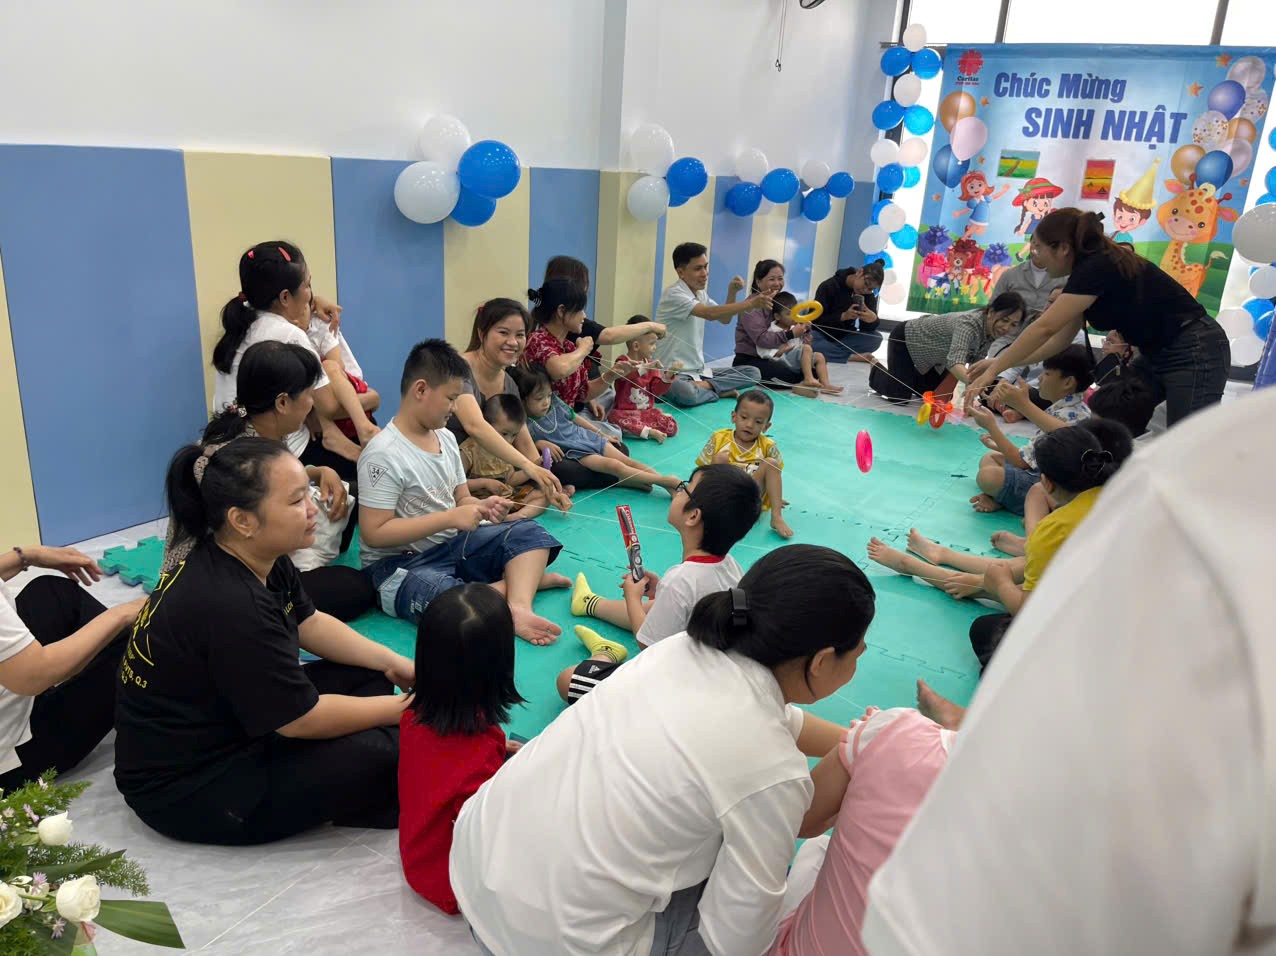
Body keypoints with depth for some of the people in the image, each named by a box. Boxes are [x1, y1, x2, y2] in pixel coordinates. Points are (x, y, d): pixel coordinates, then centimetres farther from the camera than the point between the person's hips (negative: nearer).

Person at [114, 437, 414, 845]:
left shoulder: (261, 560, -5)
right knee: (378, 754, -23)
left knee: (366, 675, 6)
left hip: (226, 722, 10)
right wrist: (403, 709, -14)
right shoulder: (230, 606, -33)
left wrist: (393, 663, 2)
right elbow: (304, 719, -26)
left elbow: (309, 623, 10)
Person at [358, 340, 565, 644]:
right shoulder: (383, 454, -18)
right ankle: (528, 577, -16)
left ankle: (519, 605, -27)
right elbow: (374, 532, -21)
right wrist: (451, 518, -22)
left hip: (451, 543, 8)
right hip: (400, 562, -8)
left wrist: (482, 507, -9)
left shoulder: (446, 438, 7)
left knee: (530, 533, -2)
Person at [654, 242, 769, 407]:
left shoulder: (700, 294, 12)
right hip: (673, 373, -9)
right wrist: (751, 303, -30)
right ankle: (721, 391, -16)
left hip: (698, 370, 9)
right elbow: (710, 314, -28)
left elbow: (724, 319, 18)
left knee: (753, 373, -2)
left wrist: (732, 293, 0)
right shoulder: (673, 294, -15)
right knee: (686, 394, -43)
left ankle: (704, 386, -16)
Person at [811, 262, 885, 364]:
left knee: (876, 337, -20)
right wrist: (843, 316, -32)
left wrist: (873, 320, -32)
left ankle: (829, 351, -25)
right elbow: (816, 319, -19)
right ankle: (853, 357, -31)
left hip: (844, 338, 4)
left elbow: (866, 328, -8)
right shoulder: (829, 286, -15)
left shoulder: (869, 295, -1)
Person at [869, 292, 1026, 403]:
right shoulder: (969, 323, -39)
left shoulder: (991, 331, -15)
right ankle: (876, 372, 17)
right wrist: (971, 379, -76)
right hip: (906, 339, -8)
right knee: (900, 397, -13)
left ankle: (908, 373, 38)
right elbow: (955, 360, -57)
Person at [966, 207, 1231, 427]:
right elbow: (1060, 339, 10)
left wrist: (994, 370, -24)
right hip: (1158, 355, 10)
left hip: (1195, 353, -10)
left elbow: (1044, 328, -27)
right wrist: (1001, 362, 7)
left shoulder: (1098, 268, -20)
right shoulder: (1091, 268, 7)